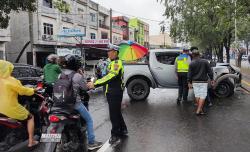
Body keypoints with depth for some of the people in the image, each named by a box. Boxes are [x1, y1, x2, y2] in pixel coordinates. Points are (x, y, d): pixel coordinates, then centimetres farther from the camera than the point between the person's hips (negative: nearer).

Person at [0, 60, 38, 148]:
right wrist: (33, 90, 7)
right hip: (11, 109, -7)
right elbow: (23, 91, -11)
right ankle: (31, 141, 13)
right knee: (30, 117, 13)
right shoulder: (11, 80, -19)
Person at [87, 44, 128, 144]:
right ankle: (123, 130, 32)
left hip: (115, 93, -11)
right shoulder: (113, 63, 19)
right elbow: (108, 77, 20)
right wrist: (95, 82, 10)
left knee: (114, 114, -5)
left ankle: (115, 134, 7)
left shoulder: (117, 62, -16)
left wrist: (95, 84, -32)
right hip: (112, 92, 11)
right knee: (116, 112, 19)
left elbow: (110, 77, -29)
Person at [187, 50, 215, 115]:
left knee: (197, 95, 10)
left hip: (195, 82, 1)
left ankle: (200, 109, 15)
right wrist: (212, 79, 7)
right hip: (203, 82, -1)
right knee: (202, 96, 0)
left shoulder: (191, 63, -3)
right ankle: (198, 110, -9)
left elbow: (190, 74, -3)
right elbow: (209, 71, 0)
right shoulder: (205, 62, -1)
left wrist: (189, 82, 4)